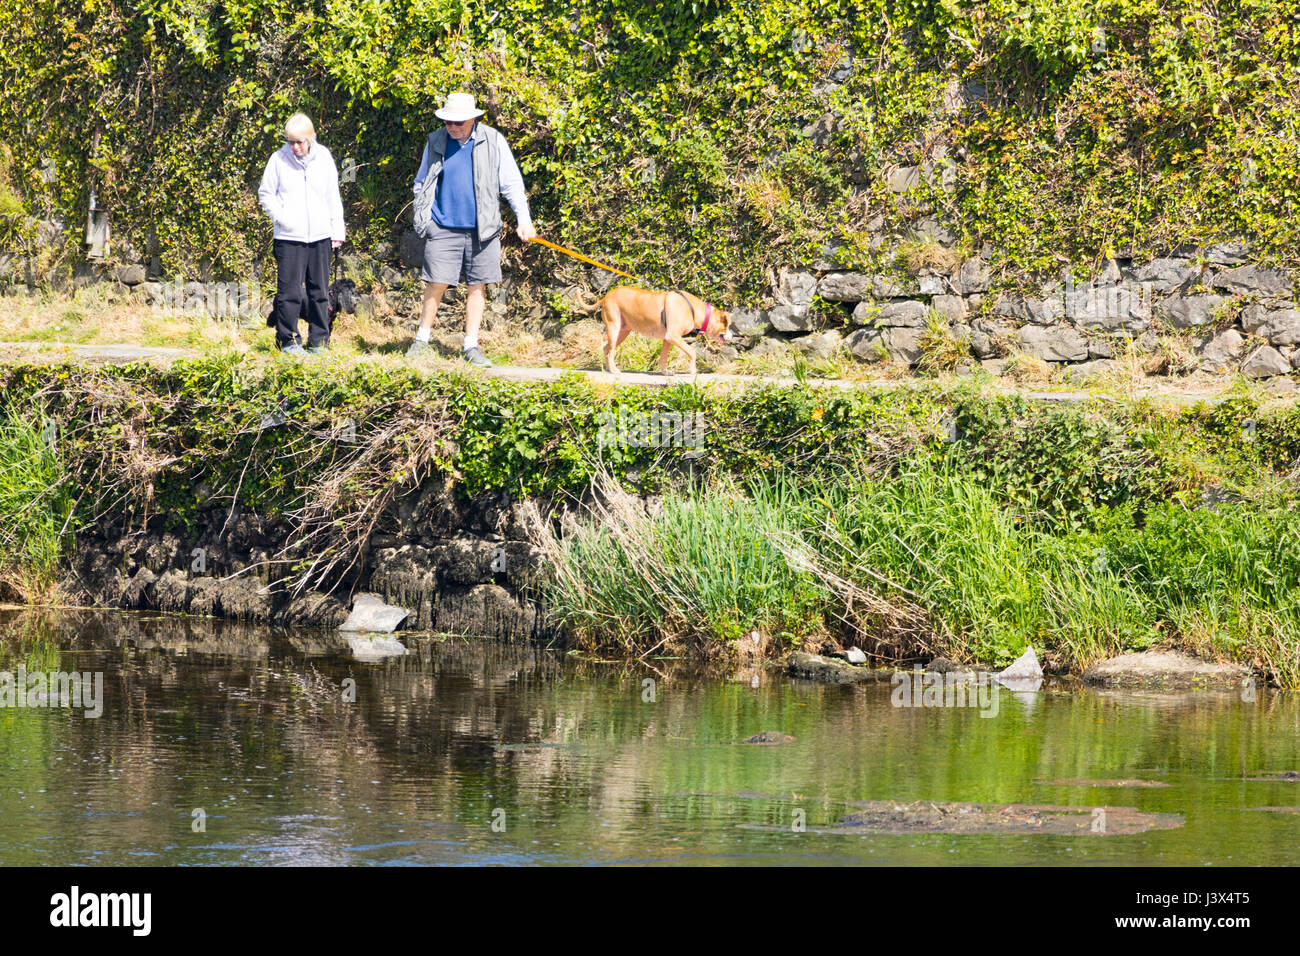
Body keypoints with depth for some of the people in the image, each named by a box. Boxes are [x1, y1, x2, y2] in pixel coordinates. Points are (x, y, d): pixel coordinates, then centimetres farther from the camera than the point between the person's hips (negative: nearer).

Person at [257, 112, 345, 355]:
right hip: (289, 236, -2)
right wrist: (279, 216, -7)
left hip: (320, 236, 2)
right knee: (289, 290, -4)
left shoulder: (324, 158, 5)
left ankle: (319, 341, 15)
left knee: (319, 290, 7)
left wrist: (337, 232, 10)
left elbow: (333, 198, 12)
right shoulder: (279, 158, -2)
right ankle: (288, 340, 5)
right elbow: (266, 193, 7)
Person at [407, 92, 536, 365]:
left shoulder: (493, 142, 1)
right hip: (443, 228, 0)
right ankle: (422, 340, 8)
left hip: (481, 229, 0)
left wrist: (523, 218, -2)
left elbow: (511, 183, 4)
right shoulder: (435, 142, 5)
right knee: (436, 284, -5)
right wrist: (420, 218, 8)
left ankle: (471, 347, 10)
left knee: (477, 287, 3)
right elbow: (421, 183, 17)